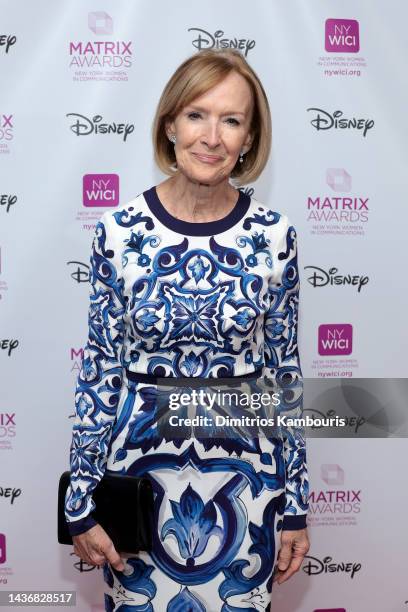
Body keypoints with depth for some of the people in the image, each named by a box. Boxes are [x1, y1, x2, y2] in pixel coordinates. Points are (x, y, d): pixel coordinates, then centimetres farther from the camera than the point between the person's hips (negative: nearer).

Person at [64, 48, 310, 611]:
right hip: (142, 470, 0)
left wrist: (296, 504, 2)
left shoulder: (273, 234, -7)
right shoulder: (120, 229, -9)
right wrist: (81, 501, -2)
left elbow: (285, 372, -1)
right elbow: (99, 369, -4)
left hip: (245, 474, 1)